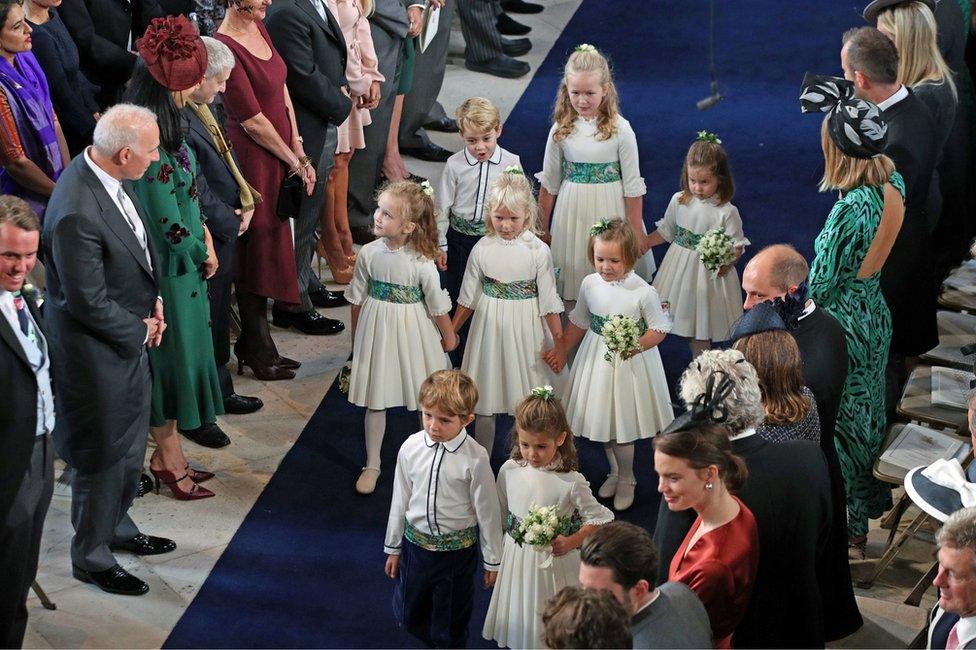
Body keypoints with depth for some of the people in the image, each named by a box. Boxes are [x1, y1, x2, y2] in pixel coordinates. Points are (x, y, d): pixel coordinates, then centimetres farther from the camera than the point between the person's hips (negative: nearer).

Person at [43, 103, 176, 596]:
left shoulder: (108, 175, -6)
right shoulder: (76, 213, -34)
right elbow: (89, 302, -26)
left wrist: (152, 304, 2)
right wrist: (140, 330, -12)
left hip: (130, 336, 9)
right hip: (97, 351, -9)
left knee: (130, 444, 24)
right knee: (103, 454, 9)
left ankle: (117, 526, 45)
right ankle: (91, 555, 28)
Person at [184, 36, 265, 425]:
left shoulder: (201, 110, 3)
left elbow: (226, 158, 14)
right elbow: (197, 191, -25)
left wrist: (245, 203, 1)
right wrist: (233, 221, -11)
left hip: (225, 232, 10)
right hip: (206, 240, -10)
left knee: (219, 319, 23)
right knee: (204, 322, 3)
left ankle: (219, 391, 41)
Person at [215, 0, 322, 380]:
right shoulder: (226, 47, -23)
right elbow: (253, 121, -19)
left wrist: (299, 151, 3)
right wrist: (294, 162, -7)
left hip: (281, 154, 9)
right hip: (254, 159, -9)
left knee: (272, 245, 18)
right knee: (257, 248, 3)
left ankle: (254, 345, 33)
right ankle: (259, 353, 17)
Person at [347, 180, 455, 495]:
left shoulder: (421, 263, -21)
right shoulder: (368, 254, -11)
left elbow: (438, 307, -8)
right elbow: (358, 299, 2)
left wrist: (448, 338, 2)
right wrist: (357, 337, 10)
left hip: (412, 336, -2)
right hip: (376, 332, 2)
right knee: (375, 402, 12)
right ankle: (372, 465, 27)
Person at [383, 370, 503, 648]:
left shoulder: (474, 459, -23)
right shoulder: (411, 448, -12)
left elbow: (487, 512, -12)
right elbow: (400, 500, 1)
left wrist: (492, 561, -2)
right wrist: (393, 547, 9)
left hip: (457, 550, -4)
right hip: (416, 543, 4)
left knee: (451, 623, 14)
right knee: (408, 615, 21)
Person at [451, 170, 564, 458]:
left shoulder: (538, 251, -10)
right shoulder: (482, 249, -4)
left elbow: (549, 300, -6)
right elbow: (468, 297, 6)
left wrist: (559, 341, -8)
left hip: (526, 329, -2)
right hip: (489, 325, 2)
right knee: (484, 402, 10)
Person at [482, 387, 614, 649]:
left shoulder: (571, 482, -21)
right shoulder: (510, 470, -10)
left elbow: (600, 519, -12)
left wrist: (570, 542, -23)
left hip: (555, 562, -3)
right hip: (517, 557, 3)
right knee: (520, 621, 18)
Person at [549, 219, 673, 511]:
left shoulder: (643, 292, -20)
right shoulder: (590, 284, -7)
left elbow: (659, 329, -11)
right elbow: (579, 322, 9)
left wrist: (636, 345, -25)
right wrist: (562, 350, 10)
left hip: (630, 364, -5)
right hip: (598, 360, 5)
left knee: (623, 424, 3)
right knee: (602, 420, 16)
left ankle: (626, 479, 26)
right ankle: (615, 472, 39)